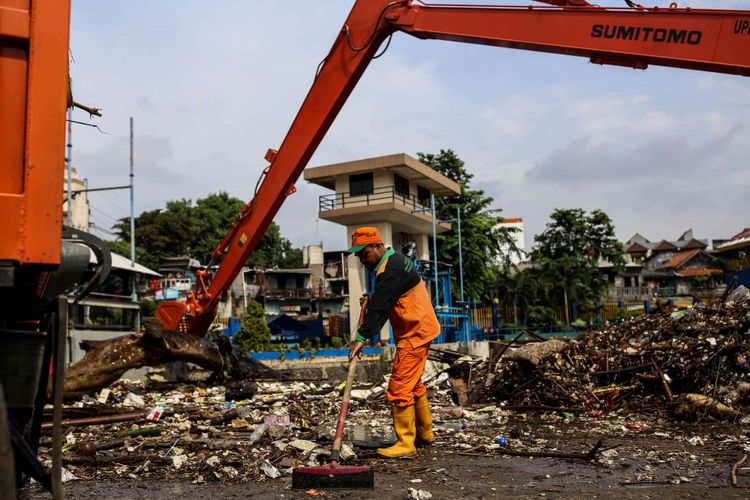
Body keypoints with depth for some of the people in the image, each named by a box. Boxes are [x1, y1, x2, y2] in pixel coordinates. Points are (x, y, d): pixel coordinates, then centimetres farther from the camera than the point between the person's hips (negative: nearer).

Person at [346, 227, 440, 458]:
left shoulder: (390, 270, -21)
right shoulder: (395, 258, 11)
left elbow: (379, 308, -30)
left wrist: (362, 337, -34)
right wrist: (373, 297, 12)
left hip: (414, 335, -11)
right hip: (419, 329, 11)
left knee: (399, 389, -9)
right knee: (414, 385, 20)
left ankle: (405, 444, -4)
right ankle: (424, 433, 32)